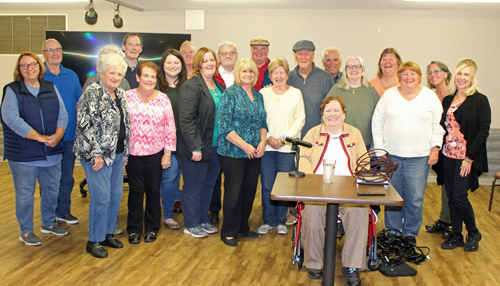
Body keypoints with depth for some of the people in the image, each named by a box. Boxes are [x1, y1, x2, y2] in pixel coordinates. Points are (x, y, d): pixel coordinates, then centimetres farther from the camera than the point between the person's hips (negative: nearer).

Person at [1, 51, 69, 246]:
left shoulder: (50, 88, 10)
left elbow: (63, 115, 4)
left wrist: (57, 136, -15)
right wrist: (39, 137, -21)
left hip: (52, 153, 4)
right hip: (23, 156, -4)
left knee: (52, 190, 15)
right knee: (25, 194, 5)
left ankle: (48, 224, 34)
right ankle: (26, 232, 20)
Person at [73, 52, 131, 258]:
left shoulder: (120, 94, 11)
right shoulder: (92, 93, -13)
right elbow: (84, 124, -18)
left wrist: (125, 152, 16)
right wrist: (96, 154, -18)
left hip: (117, 154, 8)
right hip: (97, 155, -8)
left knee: (116, 195, 12)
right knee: (101, 197, -4)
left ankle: (107, 233, 28)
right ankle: (94, 241, 11)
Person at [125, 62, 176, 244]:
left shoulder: (163, 99, -1)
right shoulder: (127, 97, -3)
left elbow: (170, 128, 2)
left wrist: (167, 153, -1)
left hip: (156, 153, 1)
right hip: (133, 152, 0)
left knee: (153, 190, 8)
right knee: (136, 190, 6)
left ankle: (152, 228, 25)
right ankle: (134, 229, 22)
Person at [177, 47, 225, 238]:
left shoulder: (220, 87, 14)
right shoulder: (190, 86, -12)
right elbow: (186, 120, -18)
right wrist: (195, 147, -22)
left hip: (216, 147, 7)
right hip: (196, 148, -7)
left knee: (209, 184, 16)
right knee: (194, 186, 5)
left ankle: (204, 220, 31)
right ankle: (191, 225, 19)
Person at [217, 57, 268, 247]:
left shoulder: (258, 95, 11)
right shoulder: (231, 94, -9)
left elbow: (262, 123, 17)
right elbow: (224, 126, -15)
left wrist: (263, 141, -2)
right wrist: (245, 145, -16)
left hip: (254, 153, 6)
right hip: (233, 152, -6)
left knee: (249, 190, 11)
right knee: (233, 192, 0)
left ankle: (242, 227, 28)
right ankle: (228, 232, 15)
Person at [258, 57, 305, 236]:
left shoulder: (296, 93, 6)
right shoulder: (263, 93, 9)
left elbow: (300, 119, 1)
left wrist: (283, 138, -9)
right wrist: (267, 137, -9)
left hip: (287, 148, -1)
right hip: (266, 147, 1)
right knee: (267, 186, 2)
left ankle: (281, 222, 18)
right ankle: (268, 221, 17)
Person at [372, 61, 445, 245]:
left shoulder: (430, 96, 6)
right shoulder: (389, 95, 7)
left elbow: (438, 125, 9)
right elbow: (377, 121, 8)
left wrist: (435, 148, -1)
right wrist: (379, 147, 1)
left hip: (419, 156, 0)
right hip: (391, 154, 1)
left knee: (415, 198, 2)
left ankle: (410, 234, 18)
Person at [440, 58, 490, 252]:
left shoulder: (480, 100, -6)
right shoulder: (448, 100, 10)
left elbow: (483, 131, -10)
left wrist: (470, 157, -15)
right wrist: (438, 149, 3)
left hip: (466, 158, -5)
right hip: (448, 156, 5)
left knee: (459, 196, -7)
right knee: (451, 197, 9)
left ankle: (473, 233, 17)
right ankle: (456, 236, 23)